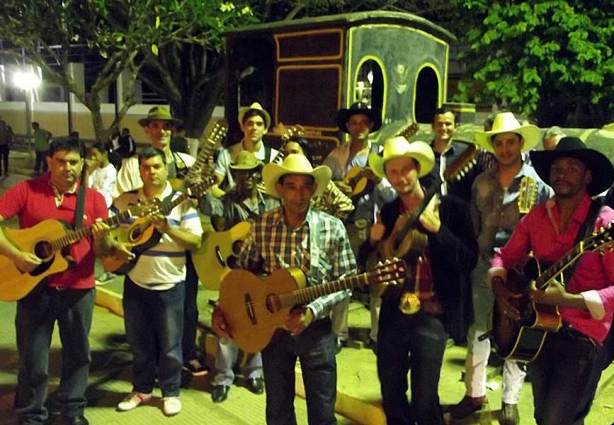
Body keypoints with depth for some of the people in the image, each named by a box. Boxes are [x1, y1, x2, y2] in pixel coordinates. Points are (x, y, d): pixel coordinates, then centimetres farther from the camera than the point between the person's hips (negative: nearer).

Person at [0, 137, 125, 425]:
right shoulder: (26, 190, -4)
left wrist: (102, 238, -23)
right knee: (33, 358, 10)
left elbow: (103, 251, -1)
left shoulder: (94, 198, -1)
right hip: (35, 286, -1)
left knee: (78, 352, 15)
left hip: (79, 289, 2)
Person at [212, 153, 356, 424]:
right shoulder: (262, 226, -5)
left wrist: (313, 311, -20)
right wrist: (221, 308, -5)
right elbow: (242, 272, 6)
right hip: (272, 327, 2)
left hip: (316, 329, -1)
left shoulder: (332, 228, -10)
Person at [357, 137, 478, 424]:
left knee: (424, 400, -1)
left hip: (430, 314, -4)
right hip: (392, 312, 4)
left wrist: (438, 229, -21)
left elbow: (470, 261, -11)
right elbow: (365, 262, 13)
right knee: (390, 395, 14)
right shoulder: (387, 213, 7)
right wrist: (373, 241, -7)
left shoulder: (450, 207, -6)